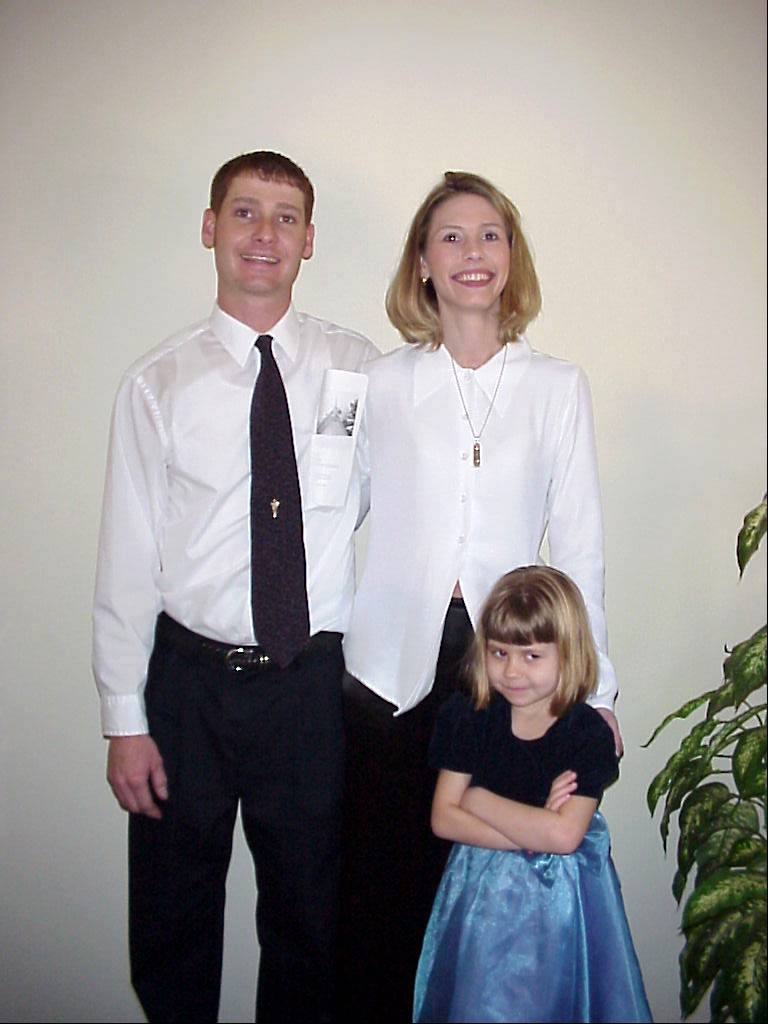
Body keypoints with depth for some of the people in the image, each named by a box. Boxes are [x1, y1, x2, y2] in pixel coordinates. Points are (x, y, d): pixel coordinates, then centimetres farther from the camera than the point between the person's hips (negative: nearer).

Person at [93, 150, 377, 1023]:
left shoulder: (357, 369, 2)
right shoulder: (159, 383, -2)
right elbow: (128, 557, -3)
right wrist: (124, 720, -4)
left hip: (315, 679, 1)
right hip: (192, 678, 0)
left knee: (308, 914, 17)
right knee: (172, 917, 15)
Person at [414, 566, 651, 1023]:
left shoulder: (589, 732, -15)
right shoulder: (469, 717, -9)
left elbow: (565, 836, -24)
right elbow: (443, 819, -12)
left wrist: (479, 799, -17)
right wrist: (534, 834, -21)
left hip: (559, 902, -1)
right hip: (481, 896, 2)